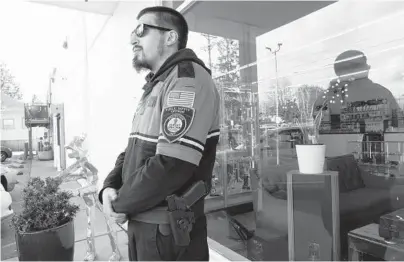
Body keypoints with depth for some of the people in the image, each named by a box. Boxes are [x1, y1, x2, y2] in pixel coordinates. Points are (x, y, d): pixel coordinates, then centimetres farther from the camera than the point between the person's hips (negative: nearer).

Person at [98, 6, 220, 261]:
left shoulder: (188, 76, -16)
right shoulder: (156, 86, 15)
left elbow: (171, 165, -27)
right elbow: (133, 150, 14)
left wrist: (121, 204, -13)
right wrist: (110, 187, -4)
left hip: (168, 231, -8)